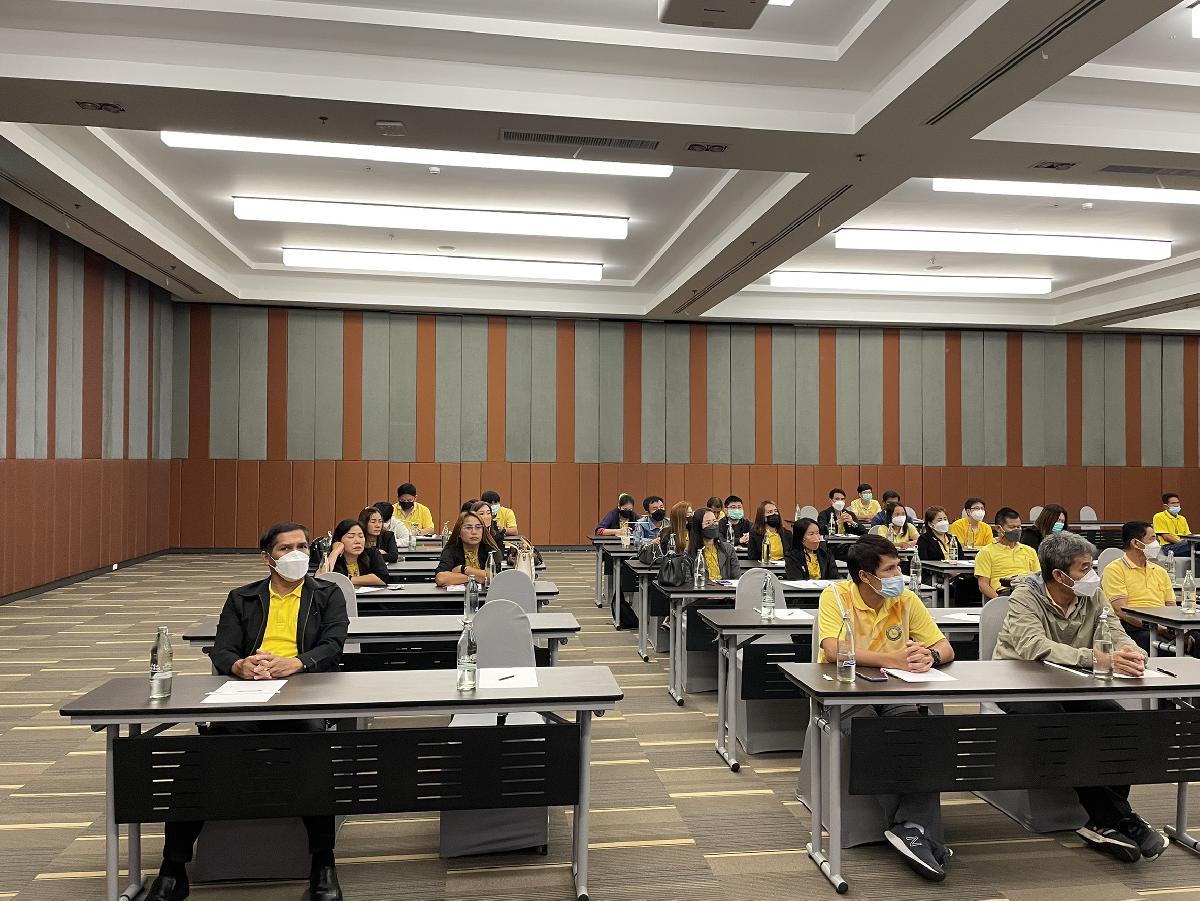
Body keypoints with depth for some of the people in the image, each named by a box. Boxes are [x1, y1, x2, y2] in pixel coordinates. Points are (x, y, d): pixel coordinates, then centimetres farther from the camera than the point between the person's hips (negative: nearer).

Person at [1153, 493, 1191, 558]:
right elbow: (1166, 537, -6)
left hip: (1183, 546, 7)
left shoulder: (1182, 518, 25)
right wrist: (1181, 542, -16)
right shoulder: (1159, 517, 2)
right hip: (1169, 547, -6)